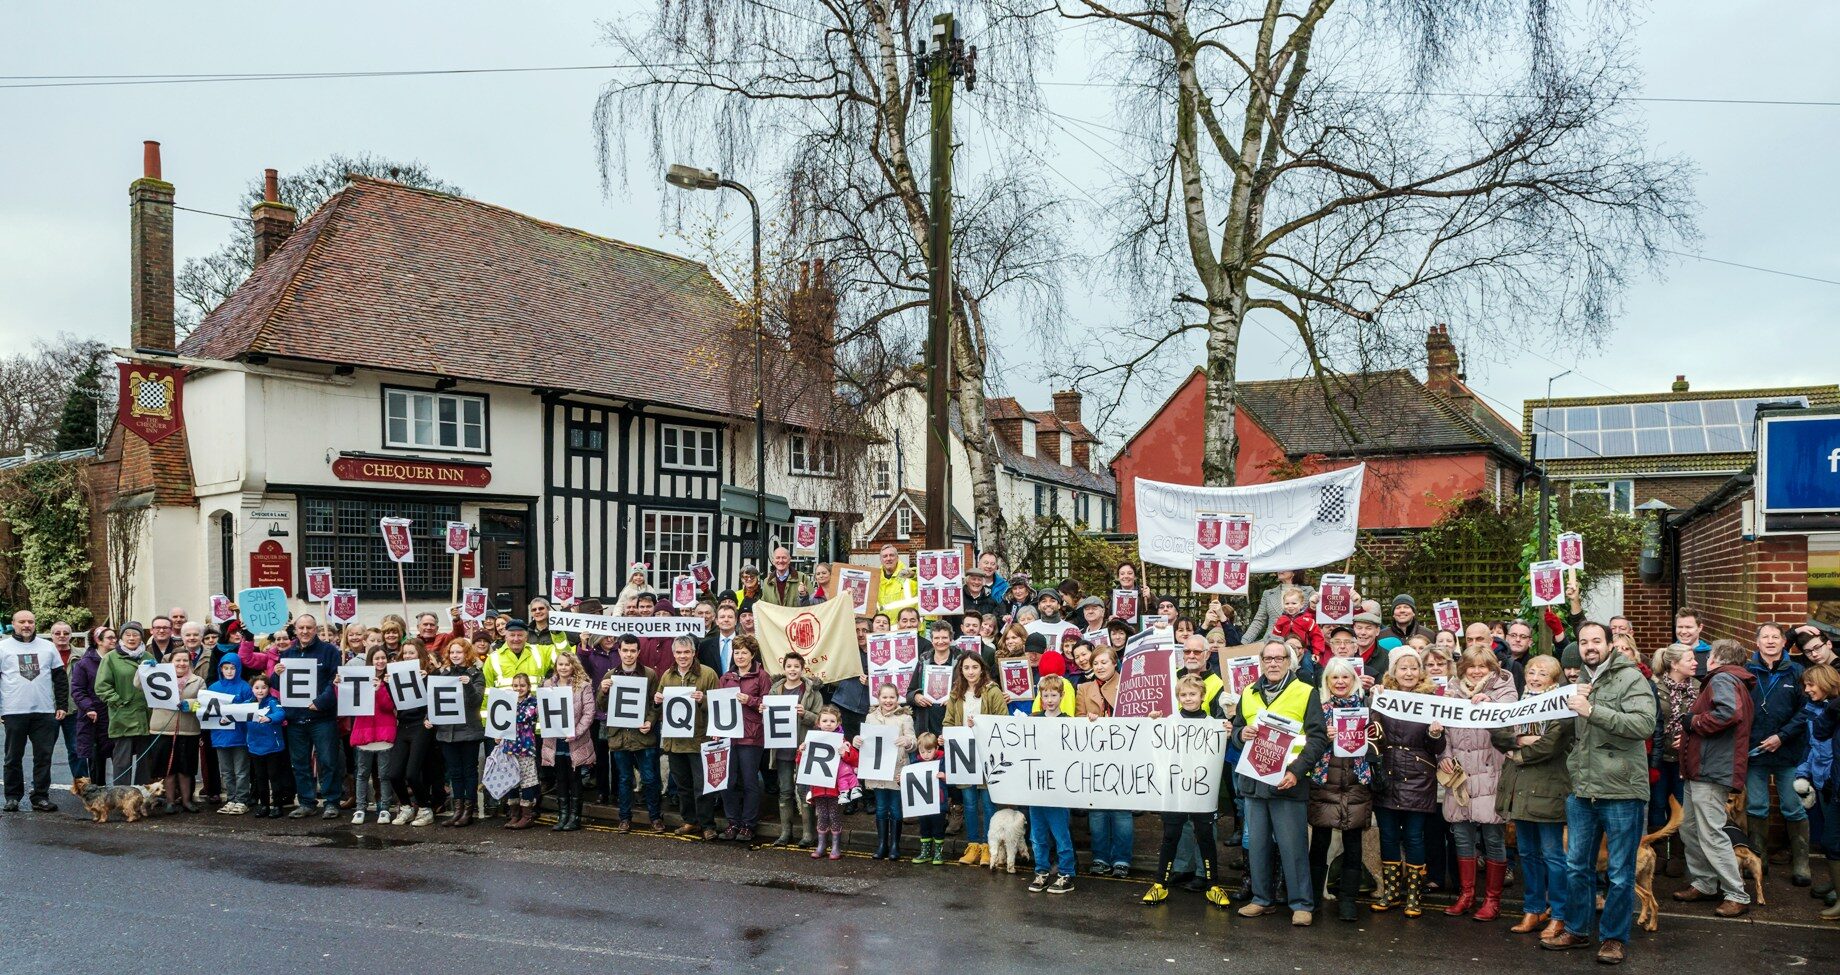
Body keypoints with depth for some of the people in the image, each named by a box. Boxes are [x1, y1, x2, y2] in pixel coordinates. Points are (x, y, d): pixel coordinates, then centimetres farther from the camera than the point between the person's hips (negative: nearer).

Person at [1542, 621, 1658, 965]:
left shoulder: (1630, 678, -9)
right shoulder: (1578, 682, 13)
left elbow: (1645, 724, -24)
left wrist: (1592, 710, -26)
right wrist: (1570, 705, 6)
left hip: (1621, 790, -6)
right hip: (1581, 790, 7)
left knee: (1620, 873, 5)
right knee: (1577, 866, 14)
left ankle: (1614, 937, 18)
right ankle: (1576, 930, 27)